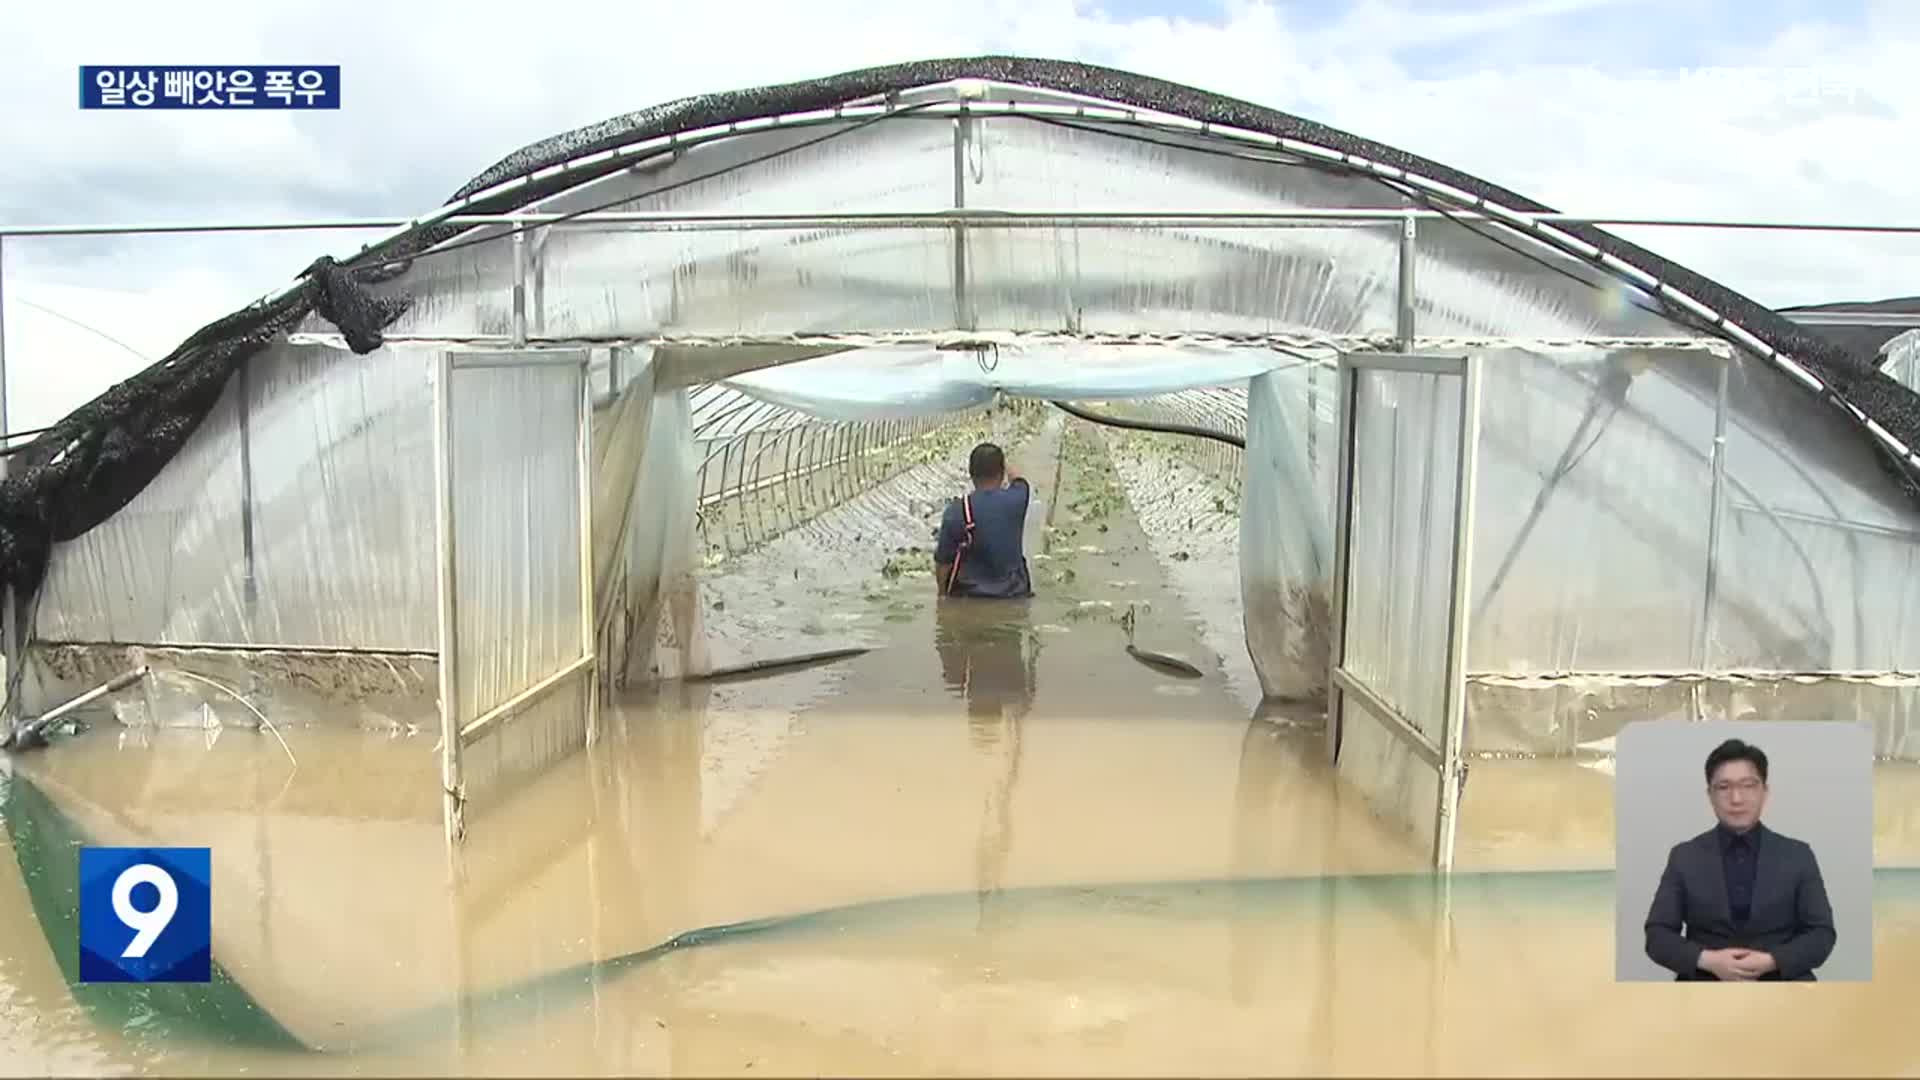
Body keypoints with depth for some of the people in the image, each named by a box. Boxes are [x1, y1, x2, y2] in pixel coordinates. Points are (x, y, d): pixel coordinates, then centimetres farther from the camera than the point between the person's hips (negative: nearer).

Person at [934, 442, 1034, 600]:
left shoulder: (956, 511, -18)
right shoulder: (1017, 499, -13)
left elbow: (943, 562, -10)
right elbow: (1019, 480, 14)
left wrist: (942, 595, 8)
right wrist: (999, 462, 34)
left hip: (968, 595, -2)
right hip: (1012, 594, 2)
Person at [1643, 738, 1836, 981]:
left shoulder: (1798, 855, 9)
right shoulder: (1684, 857, 7)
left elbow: (1822, 933, 5)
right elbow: (1657, 934, 3)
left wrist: (1771, 962, -12)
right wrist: (1707, 960, -14)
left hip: (1781, 980, 1)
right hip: (1706, 982, -1)